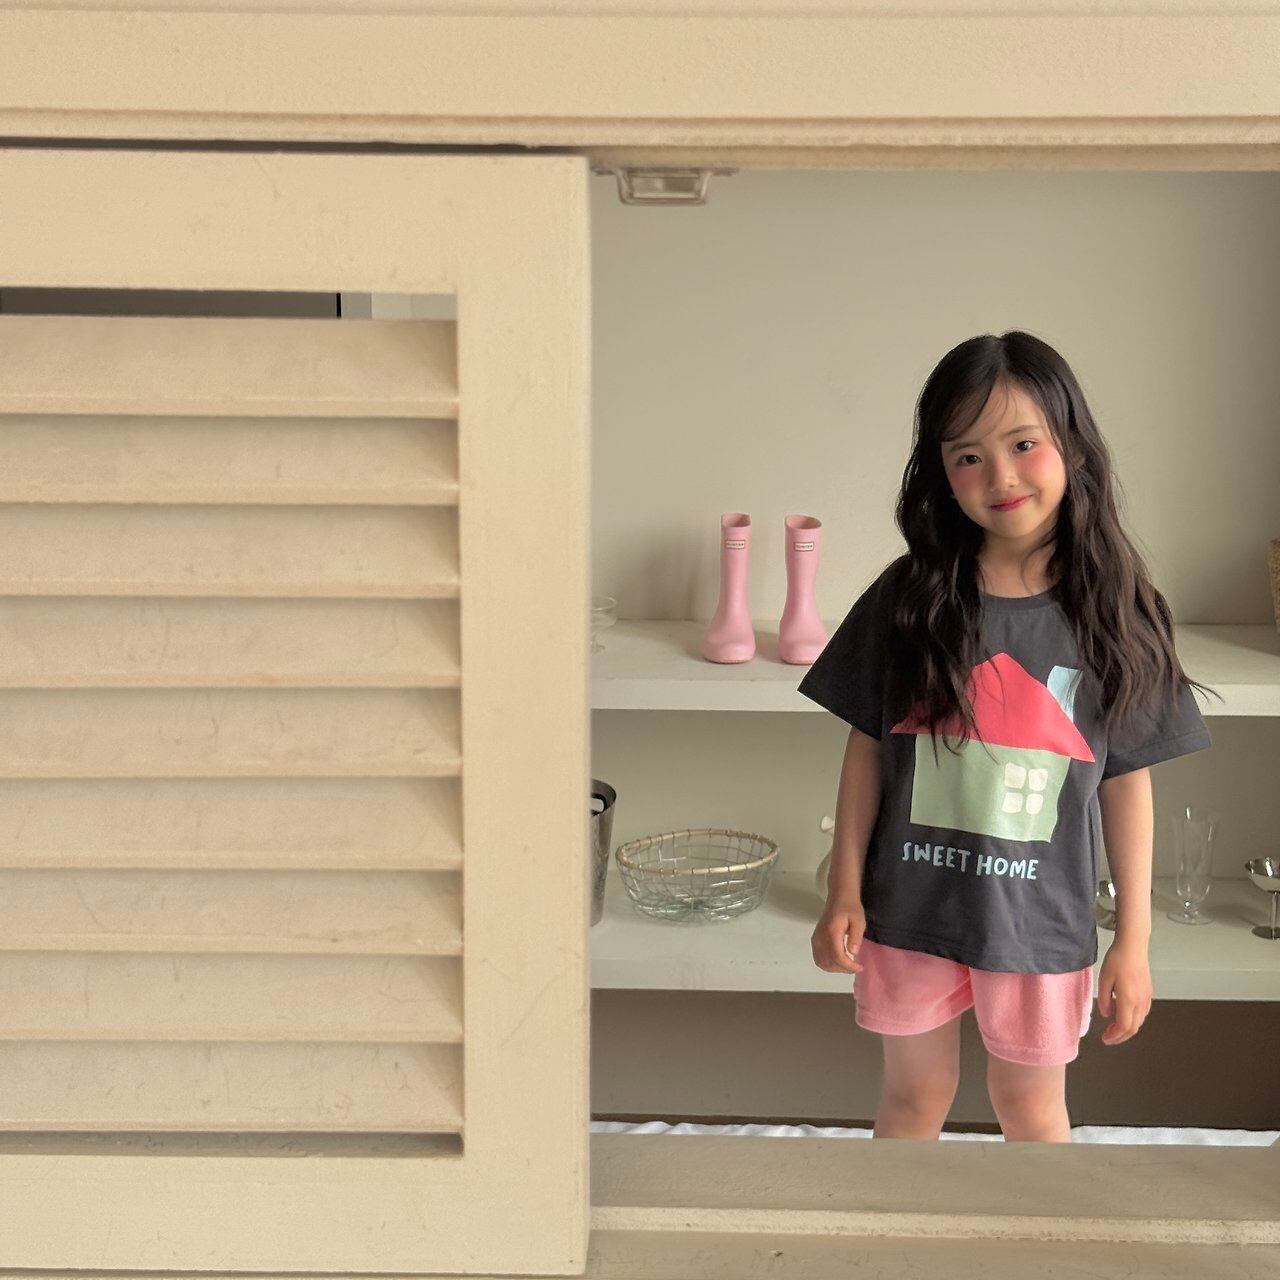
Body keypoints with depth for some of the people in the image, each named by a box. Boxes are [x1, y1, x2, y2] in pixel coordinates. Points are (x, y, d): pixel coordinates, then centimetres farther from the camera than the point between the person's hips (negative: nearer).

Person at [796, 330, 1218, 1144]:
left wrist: (1134, 938, -2)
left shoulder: (1112, 612, -9)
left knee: (1032, 1107, 17)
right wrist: (845, 891, -1)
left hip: (1041, 918, 0)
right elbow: (867, 748, -1)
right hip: (910, 905, 1)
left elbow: (1129, 781, -4)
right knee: (915, 1096, 18)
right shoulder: (908, 597, -8)